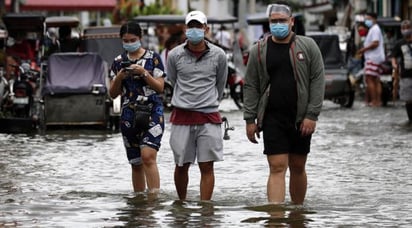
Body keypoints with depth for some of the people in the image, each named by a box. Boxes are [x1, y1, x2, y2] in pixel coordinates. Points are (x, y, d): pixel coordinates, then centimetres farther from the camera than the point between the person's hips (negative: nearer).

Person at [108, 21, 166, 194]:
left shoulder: (153, 58, 2)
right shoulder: (118, 62, 11)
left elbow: (160, 87, -3)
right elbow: (113, 94, 11)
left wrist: (143, 73, -15)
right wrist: (119, 78, -8)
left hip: (151, 112, -4)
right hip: (129, 114, 4)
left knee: (148, 156, -21)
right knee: (136, 163, 8)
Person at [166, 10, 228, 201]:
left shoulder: (218, 55, 0)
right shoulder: (175, 55, 0)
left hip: (209, 116, 0)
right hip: (182, 116, 0)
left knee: (207, 166, -3)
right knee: (181, 165, 6)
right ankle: (181, 205, 23)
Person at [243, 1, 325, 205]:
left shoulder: (308, 47, 2)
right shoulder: (259, 50, 5)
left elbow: (318, 81, -1)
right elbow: (251, 86, 7)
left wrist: (312, 115, -8)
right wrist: (250, 119, 1)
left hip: (300, 119, 1)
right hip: (272, 119, -1)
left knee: (298, 167, 11)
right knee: (277, 167, -9)